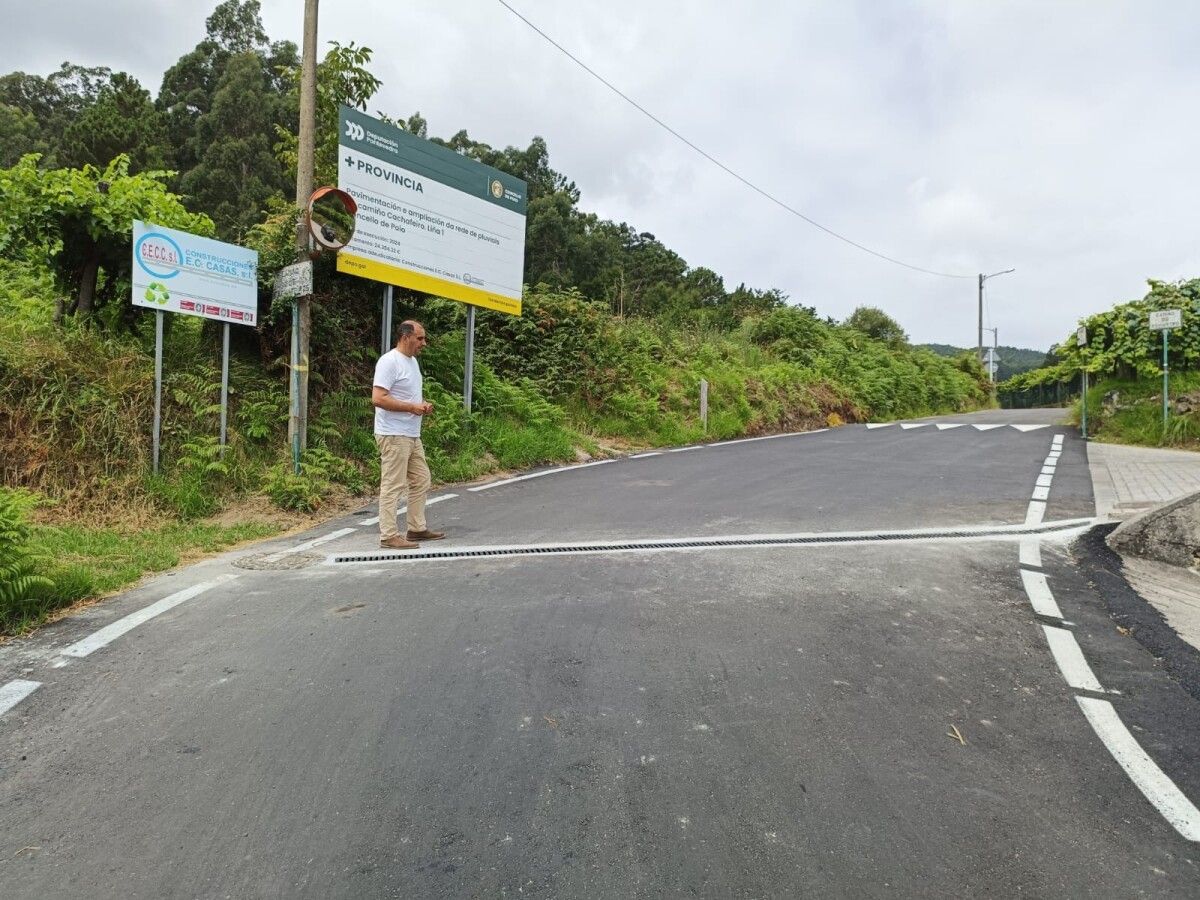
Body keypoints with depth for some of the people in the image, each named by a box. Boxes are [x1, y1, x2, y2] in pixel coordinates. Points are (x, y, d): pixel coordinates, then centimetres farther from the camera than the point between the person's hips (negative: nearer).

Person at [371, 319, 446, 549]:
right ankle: (389, 535, 3)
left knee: (421, 481, 15)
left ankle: (417, 528, 25)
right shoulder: (389, 361, -15)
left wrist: (423, 404, 6)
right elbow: (378, 399, -23)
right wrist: (412, 407, -20)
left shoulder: (413, 360, 15)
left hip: (412, 435, 10)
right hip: (394, 435, -10)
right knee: (393, 486, -4)